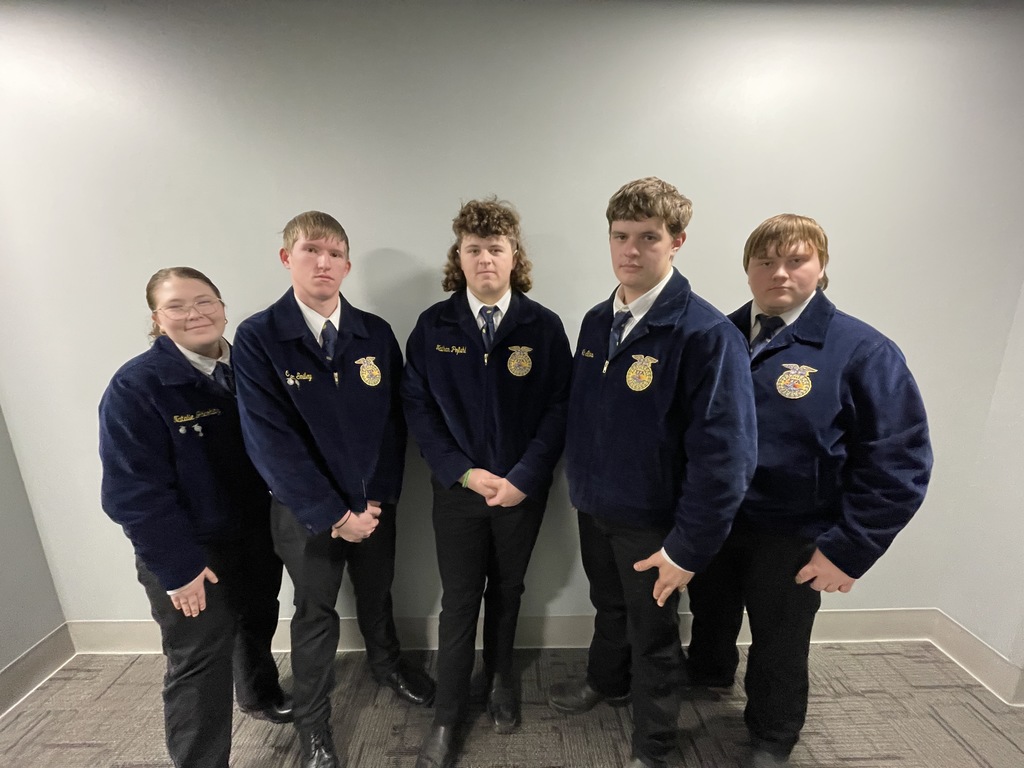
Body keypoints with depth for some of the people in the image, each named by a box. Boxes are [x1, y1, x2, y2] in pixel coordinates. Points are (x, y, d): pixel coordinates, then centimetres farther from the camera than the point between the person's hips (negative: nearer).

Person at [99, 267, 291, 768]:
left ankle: (260, 696, 54)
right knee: (199, 669, 7)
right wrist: (177, 566, -18)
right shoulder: (136, 386, -17)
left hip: (256, 535, 6)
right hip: (190, 554, -5)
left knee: (258, 625, 26)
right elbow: (132, 490, -19)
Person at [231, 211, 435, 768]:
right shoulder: (257, 338, -13)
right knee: (315, 614, 18)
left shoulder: (377, 335, -4)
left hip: (374, 502, 3)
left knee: (377, 595, 23)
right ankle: (311, 721, 44)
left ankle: (386, 663, 54)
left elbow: (392, 422, -3)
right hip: (306, 510, -2)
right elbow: (269, 440, -17)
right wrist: (333, 515, -17)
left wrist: (378, 497, -10)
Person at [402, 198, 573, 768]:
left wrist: (523, 477, -14)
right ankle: (448, 719, 34)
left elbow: (559, 408, -7)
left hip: (523, 489, 1)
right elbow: (417, 406, -5)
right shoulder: (434, 325, -4)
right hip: (457, 488, 0)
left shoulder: (544, 325, -6)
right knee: (459, 602, 11)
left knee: (507, 591, 21)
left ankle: (500, 678, 49)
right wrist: (463, 472, -13)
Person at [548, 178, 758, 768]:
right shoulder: (598, 320, 0)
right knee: (609, 606, 28)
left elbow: (725, 454, -21)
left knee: (653, 635, 17)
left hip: (651, 520, -5)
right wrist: (581, 484, 11)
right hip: (594, 505, 6)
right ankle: (607, 681, 57)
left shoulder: (707, 333, -21)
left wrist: (688, 548, -19)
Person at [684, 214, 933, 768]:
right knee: (710, 612, 27)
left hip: (790, 537, -3)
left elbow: (899, 463, -13)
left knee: (779, 646, 20)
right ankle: (707, 675, 60)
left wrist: (848, 550, -15)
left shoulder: (862, 352, -13)